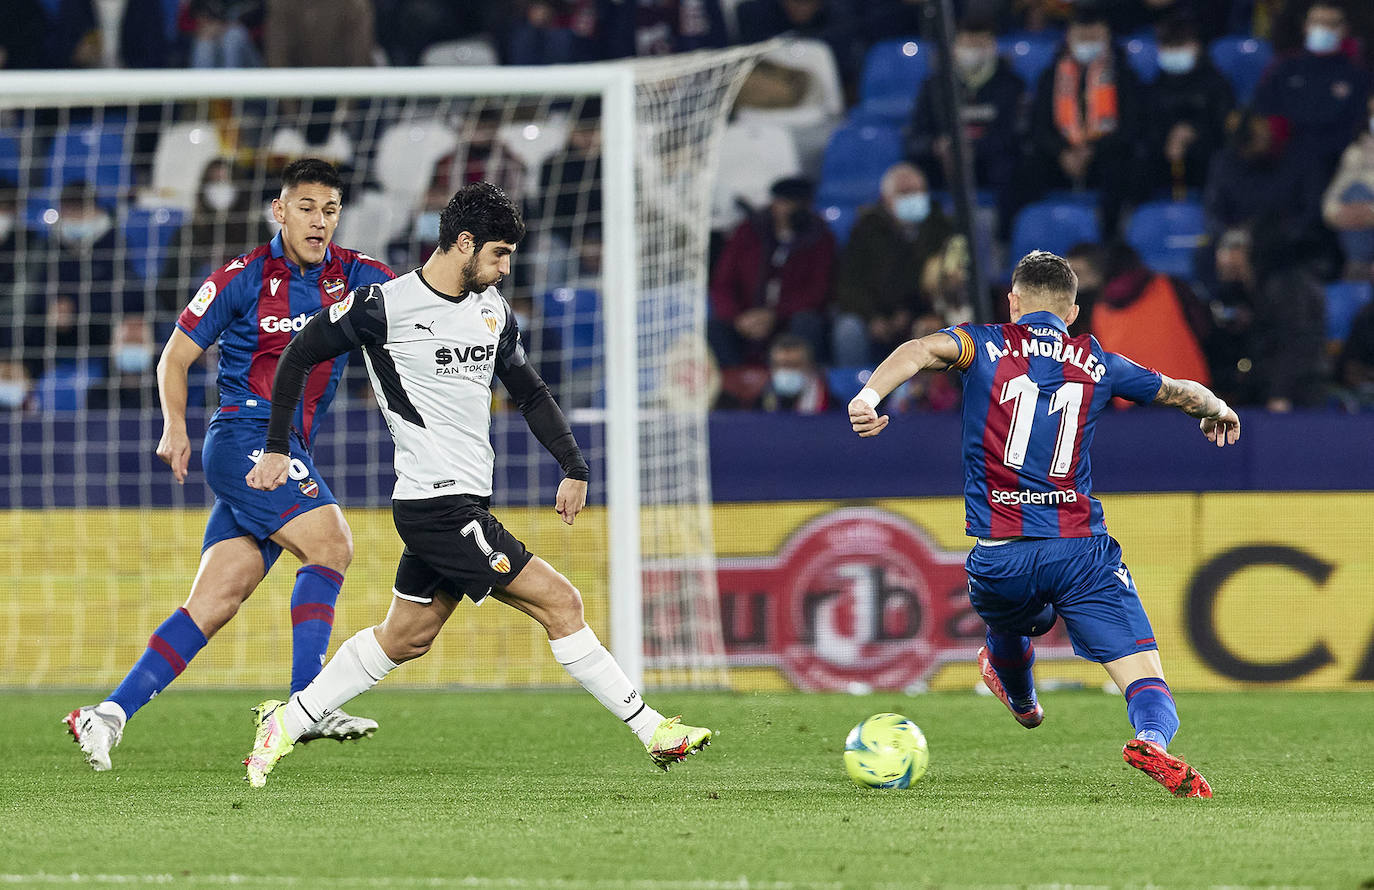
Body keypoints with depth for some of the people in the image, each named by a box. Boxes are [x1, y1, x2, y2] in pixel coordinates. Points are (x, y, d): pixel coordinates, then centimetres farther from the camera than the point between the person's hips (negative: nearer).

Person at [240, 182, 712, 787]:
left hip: (463, 504, 8)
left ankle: (285, 724, 24)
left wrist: (574, 467, 10)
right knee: (559, 601, -9)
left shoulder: (494, 312, 10)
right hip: (437, 504, -8)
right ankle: (651, 729, -5)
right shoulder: (385, 306, -11)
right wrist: (277, 448, 0)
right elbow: (299, 357, -1)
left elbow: (530, 393, 21)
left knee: (404, 638, 14)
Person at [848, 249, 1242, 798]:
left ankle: (1021, 700, 64)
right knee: (1145, 678, -6)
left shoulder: (987, 345, 7)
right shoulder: (1095, 362, 13)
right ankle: (1153, 739, -37)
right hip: (1081, 549, -1)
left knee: (1009, 627, 35)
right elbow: (1181, 392, 27)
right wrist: (1218, 411, 49)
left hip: (999, 559, 1)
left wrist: (869, 396, -30)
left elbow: (924, 350, -16)